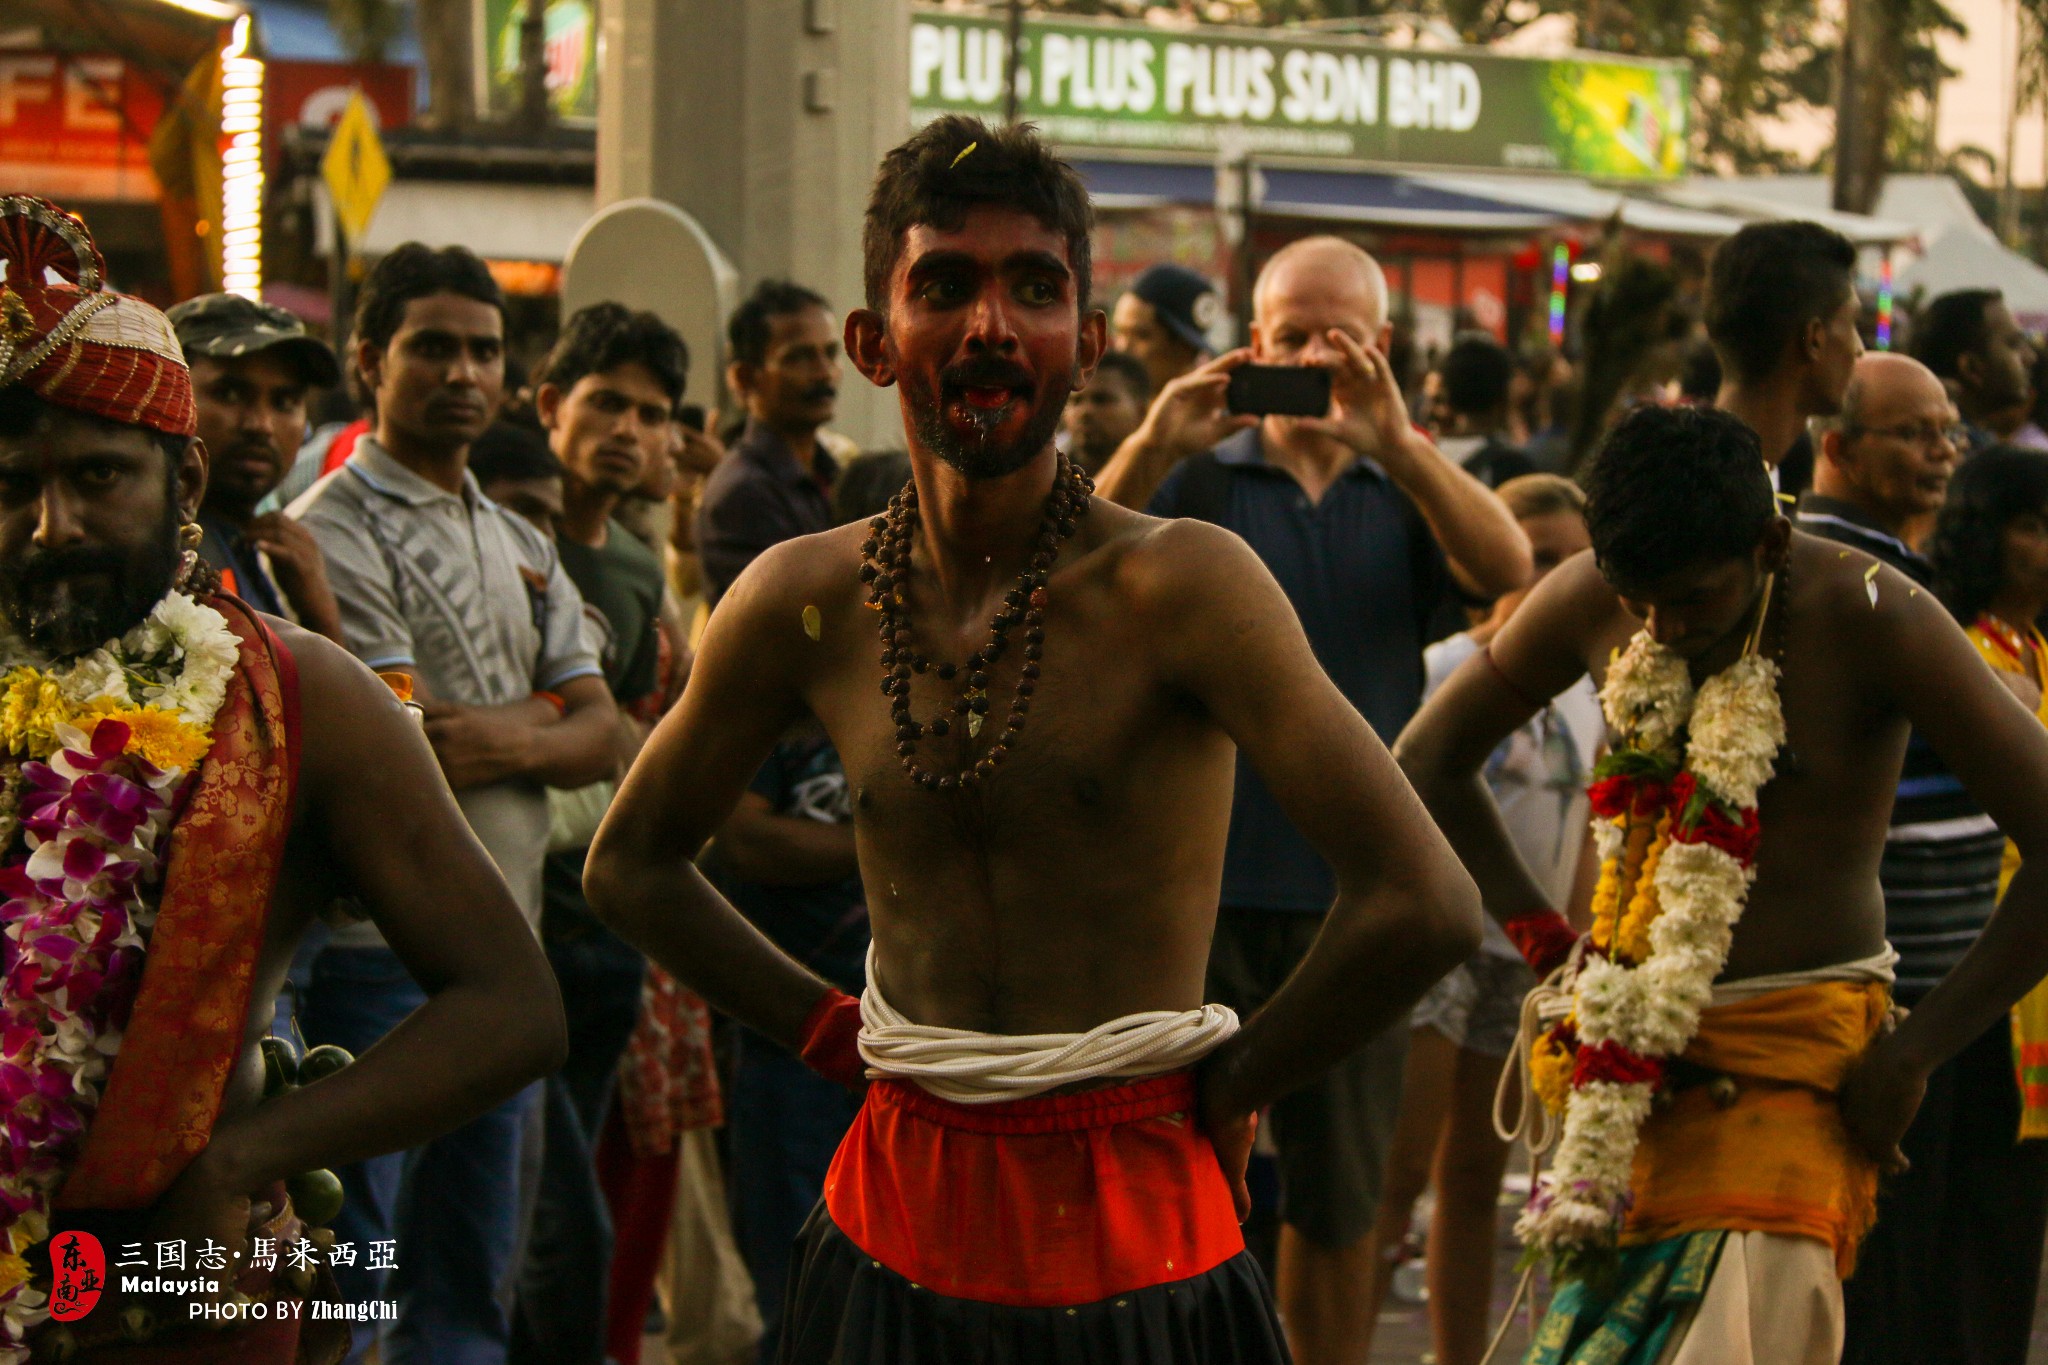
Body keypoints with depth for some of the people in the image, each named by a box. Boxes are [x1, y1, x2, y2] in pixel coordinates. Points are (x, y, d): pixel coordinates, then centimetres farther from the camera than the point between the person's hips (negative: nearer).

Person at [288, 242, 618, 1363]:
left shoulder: (522, 546, 18)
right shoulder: (334, 533, -7)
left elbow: (605, 738, 9)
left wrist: (509, 741, -11)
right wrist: (545, 712, -2)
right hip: (378, 959, -8)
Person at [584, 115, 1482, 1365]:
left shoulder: (1184, 584, -11)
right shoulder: (802, 605, 2)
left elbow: (1427, 907, -17)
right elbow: (632, 864, 19)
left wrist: (1222, 1090, -6)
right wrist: (839, 1035, 9)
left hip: (1136, 1239, -4)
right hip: (899, 1227, 4)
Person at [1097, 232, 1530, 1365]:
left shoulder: (1408, 492, 8)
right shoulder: (1199, 482, 4)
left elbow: (1507, 566, -13)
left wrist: (1397, 442, -29)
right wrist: (1156, 441, -29)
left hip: (1352, 898, 2)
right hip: (1201, 886, -1)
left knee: (1339, 1196, 9)